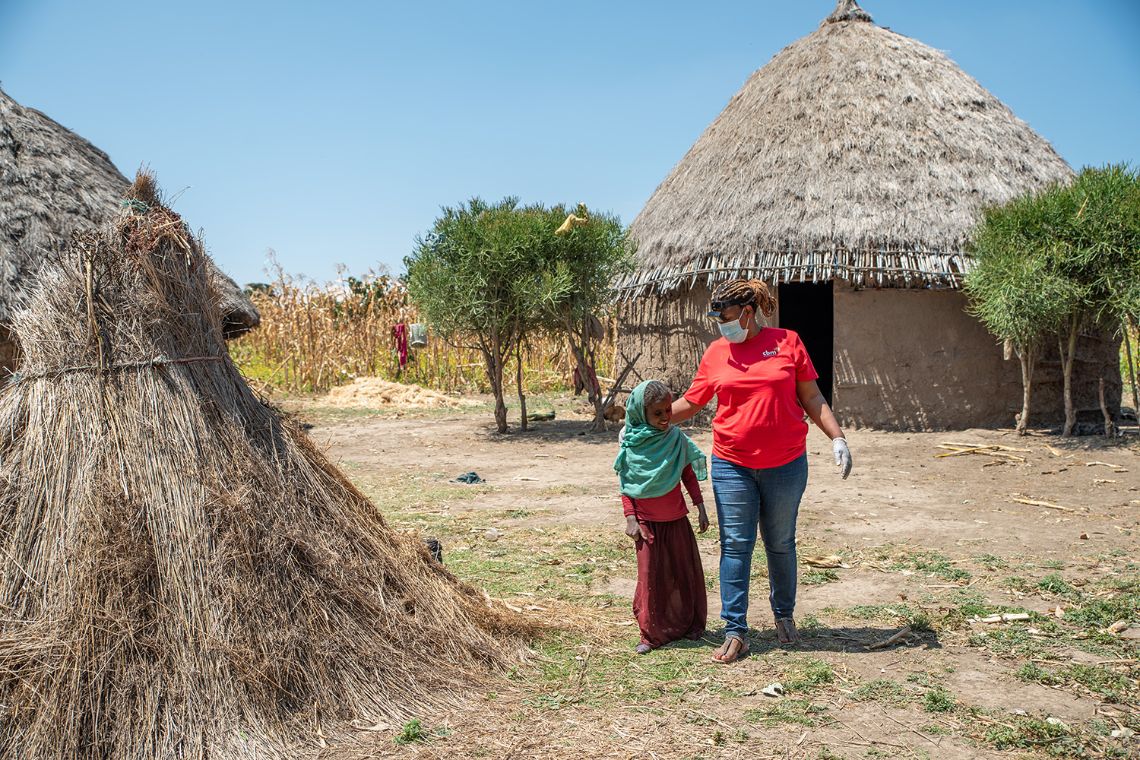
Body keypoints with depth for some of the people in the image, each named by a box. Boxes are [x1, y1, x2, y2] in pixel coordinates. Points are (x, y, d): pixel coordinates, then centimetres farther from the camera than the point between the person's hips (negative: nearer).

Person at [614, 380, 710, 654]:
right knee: (649, 575, 2)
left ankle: (689, 624, 27)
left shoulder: (676, 438, -4)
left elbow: (688, 475, 6)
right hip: (646, 521, -2)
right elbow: (625, 484, -4)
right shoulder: (630, 441, -9)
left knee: (684, 571, 11)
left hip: (676, 518, 2)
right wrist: (630, 519, -9)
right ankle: (651, 633, 11)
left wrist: (700, 507, 3)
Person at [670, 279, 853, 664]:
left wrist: (837, 437, -5)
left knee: (780, 544, 12)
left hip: (785, 464, -1)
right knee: (735, 545, 1)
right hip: (732, 466, 1)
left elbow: (811, 397, 2)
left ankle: (784, 614, 34)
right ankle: (735, 632, 8)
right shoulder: (716, 352, 3)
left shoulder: (787, 342, -2)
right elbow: (690, 403, 10)